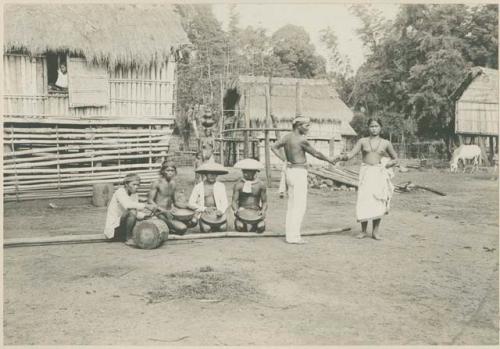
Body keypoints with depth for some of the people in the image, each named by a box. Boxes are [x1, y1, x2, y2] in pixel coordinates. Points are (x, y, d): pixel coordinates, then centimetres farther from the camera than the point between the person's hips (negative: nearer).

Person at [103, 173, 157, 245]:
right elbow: (127, 205, -37)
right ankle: (129, 239, -16)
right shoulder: (120, 192, -16)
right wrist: (146, 205, -36)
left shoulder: (135, 195, 6)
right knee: (132, 212, -29)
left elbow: (137, 214, -2)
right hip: (113, 229, -8)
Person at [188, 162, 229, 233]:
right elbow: (191, 204, 4)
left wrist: (221, 210, -10)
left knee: (223, 228, -17)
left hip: (218, 212, 2)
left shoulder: (221, 186, 14)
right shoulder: (198, 187, 7)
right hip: (205, 213, -2)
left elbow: (225, 202, 10)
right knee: (206, 228, -20)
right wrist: (204, 209, -8)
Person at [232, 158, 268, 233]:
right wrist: (236, 210, -20)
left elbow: (264, 202, 11)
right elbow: (234, 201, 1)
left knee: (261, 226, -30)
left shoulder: (261, 185, 9)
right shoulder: (238, 185, 5)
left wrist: (263, 211, -10)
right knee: (240, 226, -33)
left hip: (256, 212, 1)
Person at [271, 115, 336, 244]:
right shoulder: (301, 139, -16)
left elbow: (274, 147, 12)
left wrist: (285, 160, 8)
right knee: (299, 206, -4)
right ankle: (294, 236, -2)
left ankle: (290, 234, 16)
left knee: (292, 205, 12)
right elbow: (315, 153, -8)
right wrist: (328, 159, 9)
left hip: (290, 170, 9)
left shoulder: (287, 136, 7)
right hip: (299, 173, -9)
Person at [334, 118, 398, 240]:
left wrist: (387, 164, -1)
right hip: (366, 173, 0)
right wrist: (342, 157, -23)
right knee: (363, 201, -7)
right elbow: (351, 154, -2)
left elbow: (395, 159, 18)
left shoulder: (386, 143, 9)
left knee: (378, 203, -2)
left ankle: (375, 231, 9)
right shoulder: (363, 141, 8)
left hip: (379, 174, 1)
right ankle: (363, 231, 5)